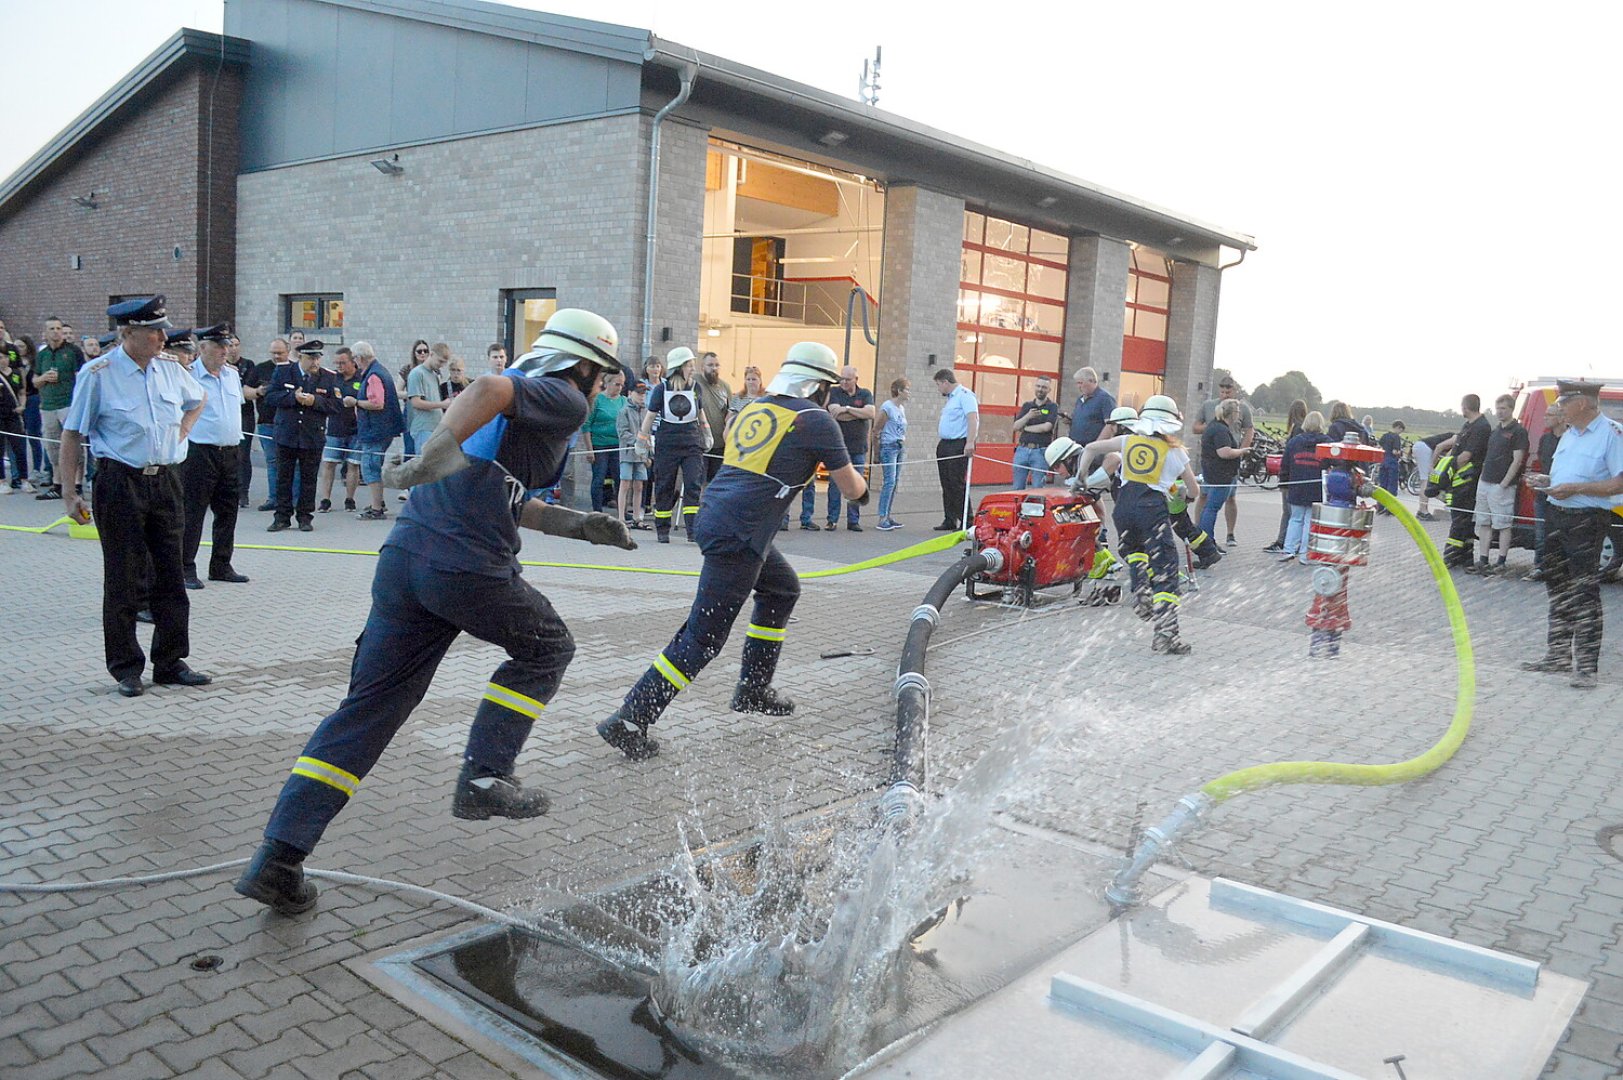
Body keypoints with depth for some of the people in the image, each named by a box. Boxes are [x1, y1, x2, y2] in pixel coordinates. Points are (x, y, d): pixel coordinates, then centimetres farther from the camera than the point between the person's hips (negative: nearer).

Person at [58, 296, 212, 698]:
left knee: (170, 577, 9)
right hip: (120, 485, -5)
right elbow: (72, 435, -6)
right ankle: (126, 668, 15)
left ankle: (170, 663, 20)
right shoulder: (98, 375, -9)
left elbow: (197, 400, 29)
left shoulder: (171, 371, 6)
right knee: (123, 580, 3)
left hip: (165, 481, 5)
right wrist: (69, 494, -9)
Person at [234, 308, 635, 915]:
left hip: (403, 556, 8)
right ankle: (482, 778, 12)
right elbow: (490, 388, -19)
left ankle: (279, 857, 7)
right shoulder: (565, 400, 2)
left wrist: (578, 525, 34)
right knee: (545, 648, 20)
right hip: (468, 567, -8)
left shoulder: (519, 402, 29)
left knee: (369, 706, 9)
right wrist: (435, 455, -30)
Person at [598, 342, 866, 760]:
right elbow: (852, 488, 5)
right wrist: (860, 485, 27)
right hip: (738, 537, -9)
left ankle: (753, 690, 31)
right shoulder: (817, 420, -3)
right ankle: (630, 720, -7)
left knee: (782, 590, 26)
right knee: (704, 637, -5)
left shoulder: (753, 409, 16)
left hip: (713, 518, 9)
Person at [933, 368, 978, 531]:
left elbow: (972, 418, -20)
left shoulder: (965, 395, -10)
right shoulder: (949, 398, 21)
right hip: (944, 445, 10)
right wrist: (939, 439, 20)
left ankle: (966, 522, -7)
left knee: (958, 484, -11)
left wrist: (970, 442, -29)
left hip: (959, 445, -10)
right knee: (947, 485, 10)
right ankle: (949, 521, 17)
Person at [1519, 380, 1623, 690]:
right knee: (1558, 589, 14)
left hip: (1587, 521, -9)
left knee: (1584, 594, -8)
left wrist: (1574, 488, -22)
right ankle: (1558, 655, 25)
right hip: (1557, 516, 9)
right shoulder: (1570, 435, 16)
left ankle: (1586, 666, -3)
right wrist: (1548, 481, 7)